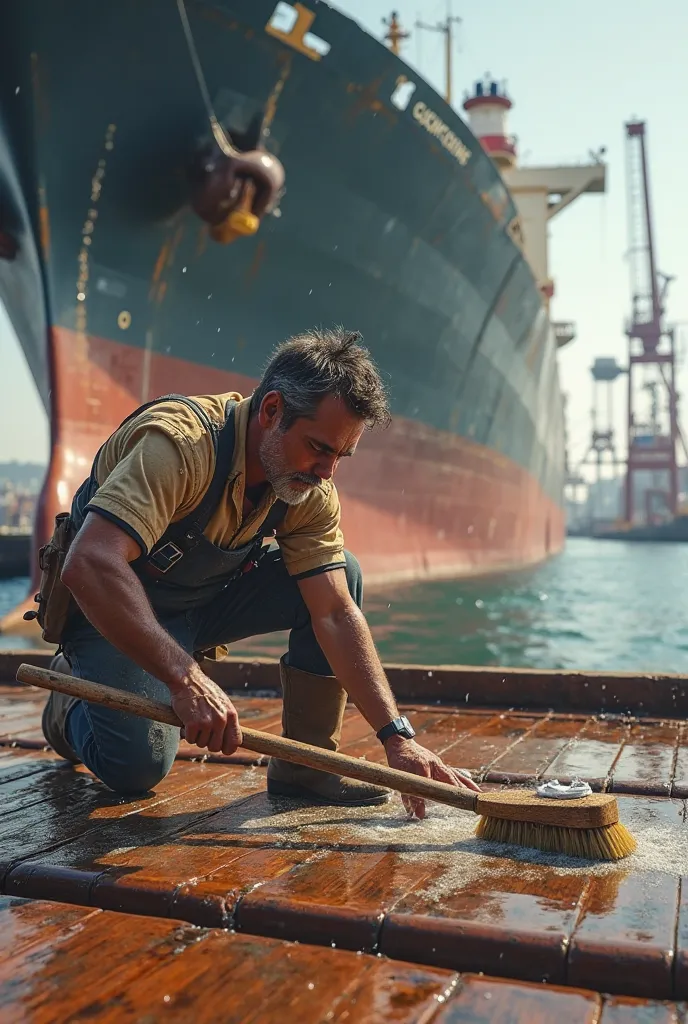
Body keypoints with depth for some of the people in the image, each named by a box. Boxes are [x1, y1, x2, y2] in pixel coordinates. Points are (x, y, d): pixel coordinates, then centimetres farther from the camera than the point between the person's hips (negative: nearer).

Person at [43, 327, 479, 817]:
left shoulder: (312, 491, -12)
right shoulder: (181, 442, -33)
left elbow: (335, 614, -13)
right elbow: (90, 565, -43)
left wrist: (397, 737, -21)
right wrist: (186, 676, -48)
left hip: (208, 599, 6)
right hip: (111, 609, -5)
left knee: (343, 574, -11)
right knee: (139, 765, -22)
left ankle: (305, 762, -1)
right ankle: (73, 707, 14)